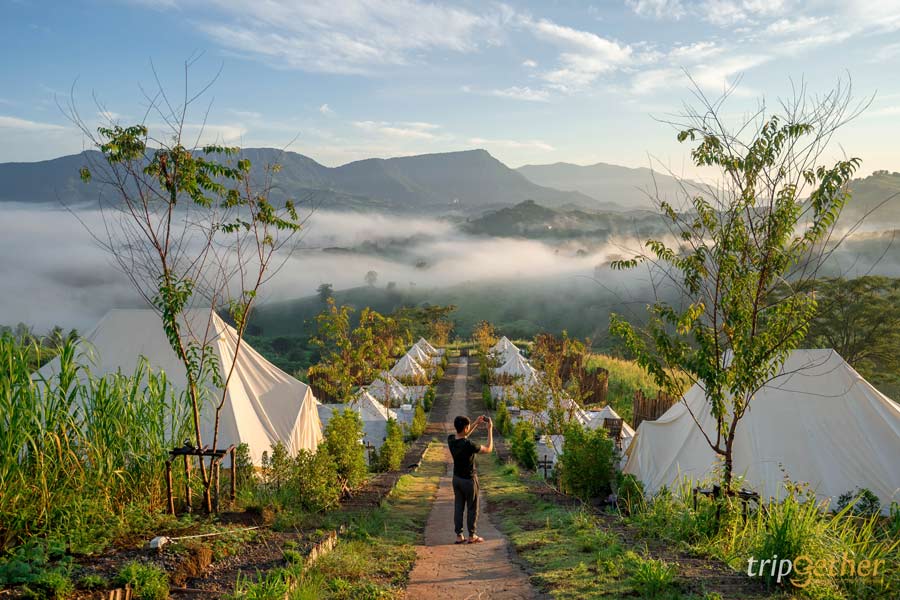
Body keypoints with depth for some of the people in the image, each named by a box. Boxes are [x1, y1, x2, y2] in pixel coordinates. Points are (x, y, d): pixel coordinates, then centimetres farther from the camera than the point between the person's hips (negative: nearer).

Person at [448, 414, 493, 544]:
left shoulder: (450, 439, -10)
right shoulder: (468, 445, -29)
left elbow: (463, 436, 14)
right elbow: (488, 449, -15)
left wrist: (476, 423, 9)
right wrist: (490, 429, -11)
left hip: (456, 478, 6)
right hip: (469, 480, -6)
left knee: (458, 507, 13)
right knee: (472, 508, 10)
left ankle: (459, 536, 19)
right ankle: (472, 536, 20)